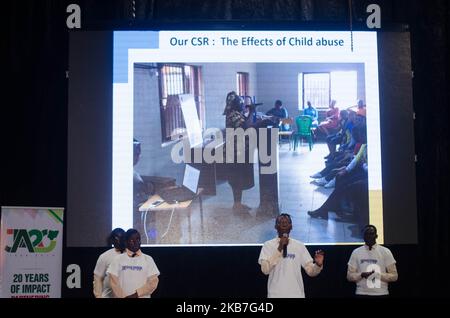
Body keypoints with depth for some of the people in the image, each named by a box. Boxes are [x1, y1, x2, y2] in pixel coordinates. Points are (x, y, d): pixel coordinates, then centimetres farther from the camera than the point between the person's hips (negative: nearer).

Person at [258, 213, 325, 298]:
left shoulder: (299, 246, 8)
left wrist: (318, 265, -18)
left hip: (297, 295, 2)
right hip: (276, 295, -2)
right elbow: (265, 269, -12)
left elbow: (311, 271, 6)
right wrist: (279, 248, -17)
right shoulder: (268, 245, 2)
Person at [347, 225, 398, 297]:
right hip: (362, 294, 1)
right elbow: (349, 275, 5)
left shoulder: (385, 252, 1)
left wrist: (378, 275, -17)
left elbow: (394, 276, -1)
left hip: (381, 294, -1)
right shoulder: (356, 253, 5)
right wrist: (361, 275, -15)